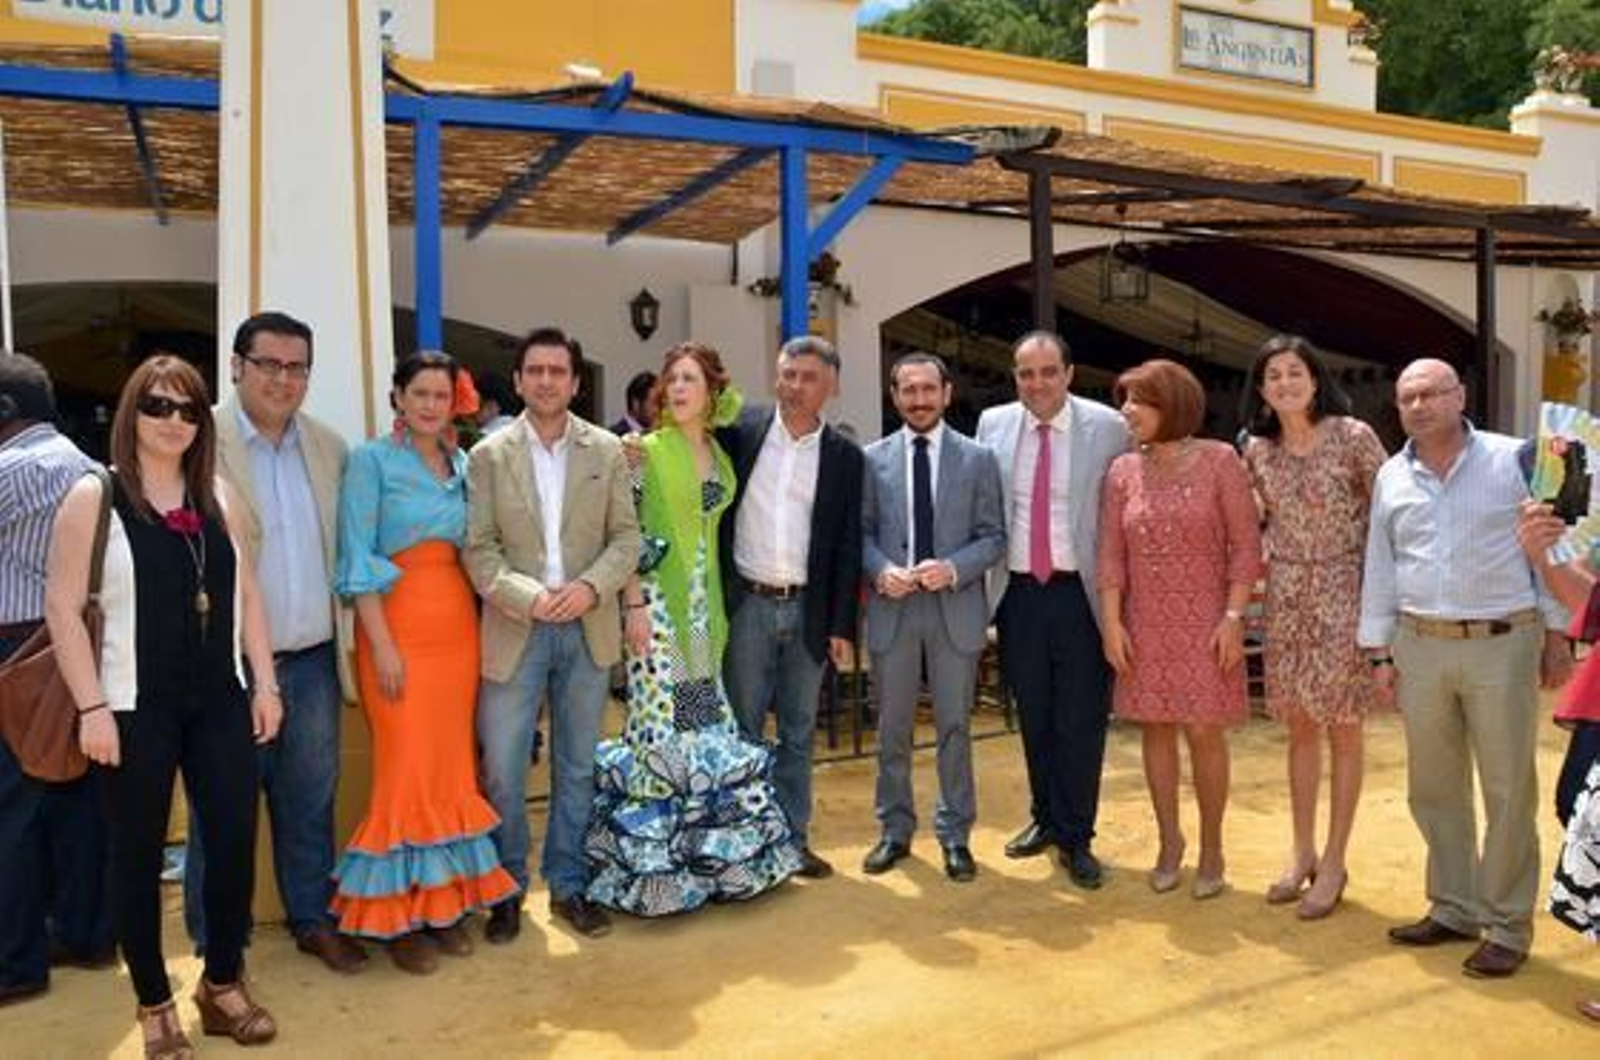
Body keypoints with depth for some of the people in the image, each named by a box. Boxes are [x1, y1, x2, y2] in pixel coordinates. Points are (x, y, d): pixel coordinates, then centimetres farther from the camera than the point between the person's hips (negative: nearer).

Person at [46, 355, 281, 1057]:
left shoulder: (218, 495, 8)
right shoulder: (93, 498, -5)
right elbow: (63, 609, -7)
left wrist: (265, 684, 6)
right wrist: (93, 708, -12)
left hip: (220, 703, 4)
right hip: (136, 709, -4)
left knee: (234, 843, 7)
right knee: (138, 856, 8)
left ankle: (223, 983, 28)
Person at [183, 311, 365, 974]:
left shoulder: (329, 447, 8)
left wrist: (346, 639, 7)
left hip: (313, 658, 4)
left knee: (311, 801, 15)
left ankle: (313, 919, 31)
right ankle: (215, 945, 26)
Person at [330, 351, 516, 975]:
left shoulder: (462, 465, 12)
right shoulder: (371, 461, -2)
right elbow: (358, 560, -7)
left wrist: (479, 627, 3)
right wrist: (382, 645, -13)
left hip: (459, 628, 5)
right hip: (398, 628, -5)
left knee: (454, 770, 8)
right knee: (409, 770, -3)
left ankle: (443, 903, 20)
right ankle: (397, 914, 12)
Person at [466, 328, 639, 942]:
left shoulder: (607, 452, 4)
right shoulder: (489, 456, 0)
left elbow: (626, 537, 2)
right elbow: (478, 548, -4)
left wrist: (590, 587, -15)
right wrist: (528, 597, -19)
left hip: (589, 630, 2)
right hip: (515, 630, -1)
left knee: (577, 768, 12)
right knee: (502, 771, 3)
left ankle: (567, 886, 27)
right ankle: (508, 890, 22)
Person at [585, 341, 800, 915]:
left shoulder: (722, 456, 12)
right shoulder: (646, 451, -3)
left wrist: (719, 609, 9)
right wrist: (635, 604, -15)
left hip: (706, 607, 5)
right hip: (657, 603, -5)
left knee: (707, 722, 8)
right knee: (661, 723, -5)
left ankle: (707, 848, 20)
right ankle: (656, 855, 8)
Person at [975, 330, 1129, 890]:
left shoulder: (1107, 426, -4)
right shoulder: (993, 423, 4)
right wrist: (982, 576, 7)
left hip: (1082, 592, -3)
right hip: (1018, 592, 3)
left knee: (1081, 720, 2)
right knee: (1033, 717, 14)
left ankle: (1075, 837, 17)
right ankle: (1045, 818, 32)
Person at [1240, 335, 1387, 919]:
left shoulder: (1353, 436, -8)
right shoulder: (1257, 451, 4)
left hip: (1344, 593, -4)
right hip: (1285, 597, 4)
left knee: (1342, 730, 4)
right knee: (1300, 728, 11)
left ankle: (1333, 863, 15)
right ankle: (1301, 852, 23)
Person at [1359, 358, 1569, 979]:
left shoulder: (1512, 460, -3)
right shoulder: (1391, 478, 7)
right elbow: (1379, 569, 10)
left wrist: (1556, 632, -1)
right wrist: (1379, 651, 8)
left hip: (1502, 645, -3)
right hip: (1420, 647, 4)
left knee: (1508, 792, 4)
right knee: (1433, 788, 11)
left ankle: (1508, 926, 16)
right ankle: (1454, 909, 27)